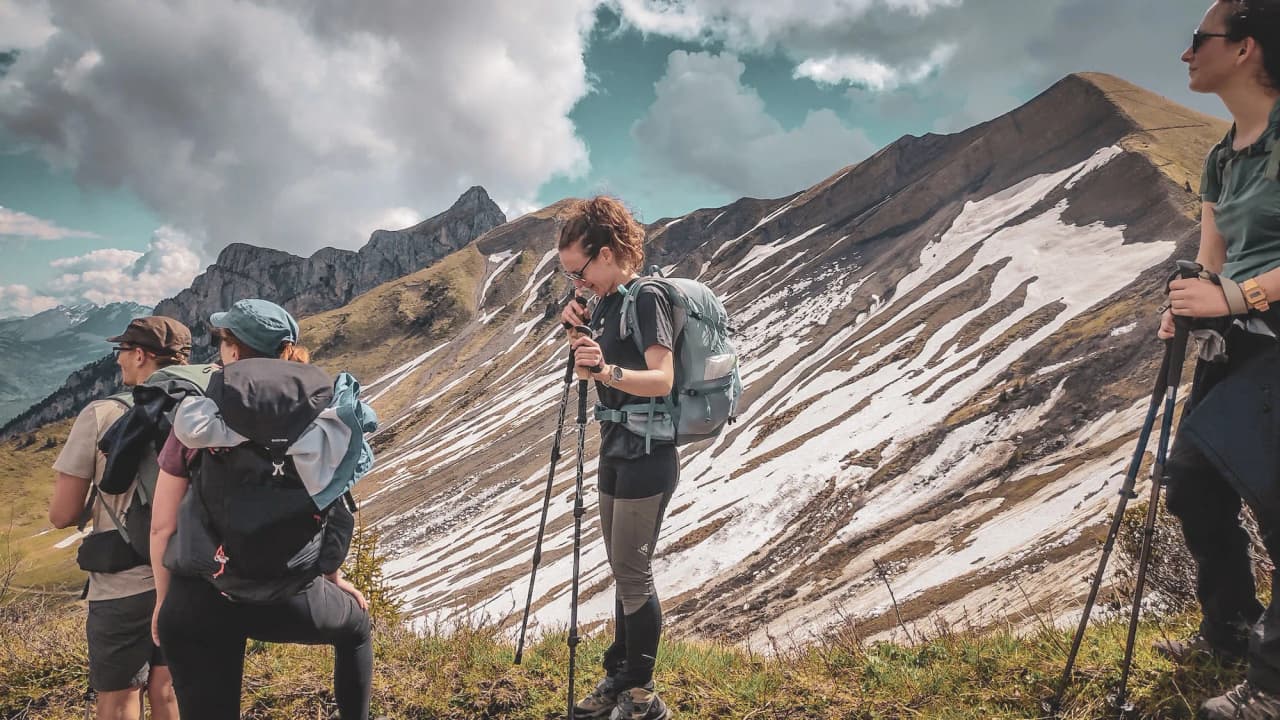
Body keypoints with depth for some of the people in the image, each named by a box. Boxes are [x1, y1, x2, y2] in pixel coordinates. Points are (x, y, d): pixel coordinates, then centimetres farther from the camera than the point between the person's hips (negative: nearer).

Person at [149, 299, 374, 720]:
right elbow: (326, 510, 2)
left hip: (199, 601, 0)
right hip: (288, 599, 0)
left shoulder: (196, 421, -7)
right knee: (356, 624, 32)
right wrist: (334, 578, 18)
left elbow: (161, 527, -3)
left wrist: (163, 600, 12)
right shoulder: (312, 419, -5)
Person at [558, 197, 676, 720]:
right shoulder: (609, 301, 10)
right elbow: (600, 367, 19)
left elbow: (663, 379, -24)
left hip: (646, 457, -9)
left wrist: (607, 372, -40)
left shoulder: (646, 298, -15)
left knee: (631, 573, -3)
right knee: (623, 572, 15)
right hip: (616, 451, 9)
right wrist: (580, 329, 2)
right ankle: (619, 677, 27)